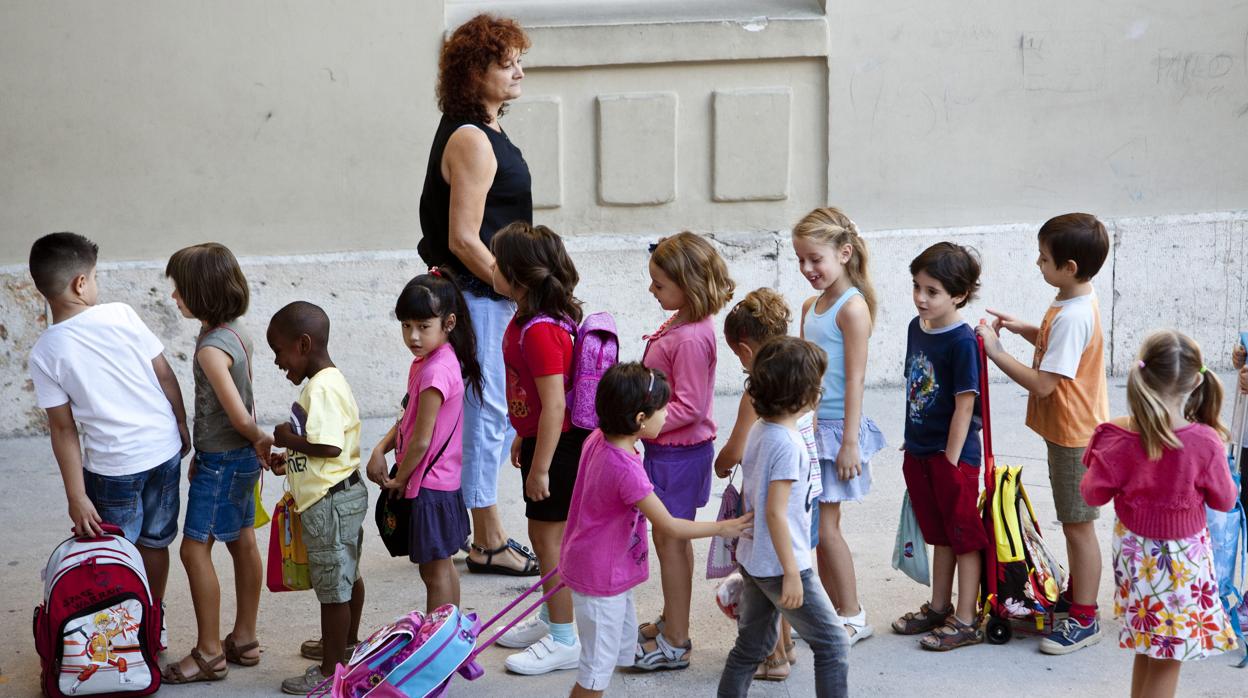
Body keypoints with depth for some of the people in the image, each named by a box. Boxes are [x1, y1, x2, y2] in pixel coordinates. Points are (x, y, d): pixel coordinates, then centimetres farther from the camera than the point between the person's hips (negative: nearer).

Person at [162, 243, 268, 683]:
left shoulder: (211, 348, -25)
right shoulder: (235, 332, 3)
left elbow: (239, 415, -25)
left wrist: (261, 440, -6)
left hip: (222, 460, -9)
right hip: (240, 455, 9)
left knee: (195, 548, -2)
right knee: (242, 542, 15)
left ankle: (209, 654, 4)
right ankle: (244, 640, 26)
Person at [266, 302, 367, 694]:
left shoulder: (321, 388, -23)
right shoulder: (330, 381, 10)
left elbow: (329, 445, -31)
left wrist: (289, 439, -16)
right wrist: (291, 460, 9)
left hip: (330, 503, -11)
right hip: (344, 496, 11)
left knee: (332, 585, -1)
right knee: (347, 574, 26)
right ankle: (347, 641, 43)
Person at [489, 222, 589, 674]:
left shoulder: (539, 331, -27)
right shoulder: (526, 319, 5)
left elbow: (554, 405, -27)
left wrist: (540, 468, -23)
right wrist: (523, 438, 23)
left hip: (557, 447, -10)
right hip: (542, 440, 10)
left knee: (549, 538, 0)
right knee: (542, 534, 20)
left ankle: (563, 641, 11)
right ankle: (550, 619, 36)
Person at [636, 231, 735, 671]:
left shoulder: (692, 338, -26)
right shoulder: (679, 323, 5)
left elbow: (688, 407, -26)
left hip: (680, 452, -10)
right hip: (667, 448, 10)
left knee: (671, 540, 0)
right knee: (671, 539, 20)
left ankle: (675, 644, 9)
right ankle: (671, 623, 33)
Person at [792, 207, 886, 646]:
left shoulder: (852, 307, -13)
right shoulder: (811, 306, 12)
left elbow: (855, 379, -15)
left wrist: (850, 441, -17)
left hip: (837, 428, -8)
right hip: (810, 428, 8)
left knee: (824, 527, -4)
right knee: (821, 525, 11)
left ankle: (853, 618, 7)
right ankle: (832, 610, 20)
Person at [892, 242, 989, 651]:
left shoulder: (962, 341, -19)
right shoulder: (917, 328, 5)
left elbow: (965, 404, -19)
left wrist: (951, 459, -18)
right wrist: (912, 442, 16)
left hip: (953, 453, -8)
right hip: (920, 450, 8)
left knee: (963, 536, 3)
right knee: (939, 534, 20)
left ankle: (965, 622, 9)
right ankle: (939, 608, 32)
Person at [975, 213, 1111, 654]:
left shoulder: (1072, 317, -28)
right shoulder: (1074, 303, 4)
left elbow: (1042, 383, -29)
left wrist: (995, 352, -23)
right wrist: (1023, 329, 7)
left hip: (1074, 436, -10)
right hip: (1070, 430, 10)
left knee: (1078, 526, 1)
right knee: (1074, 522, 22)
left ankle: (1084, 619, 10)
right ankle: (1076, 596, 36)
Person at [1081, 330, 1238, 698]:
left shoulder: (1118, 437, -15)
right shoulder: (1205, 442, -23)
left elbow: (1093, 494, -4)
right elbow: (1224, 500, -7)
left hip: (1135, 552, 4)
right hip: (1181, 557, -4)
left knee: (1149, 645, 21)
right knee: (1169, 656, 8)